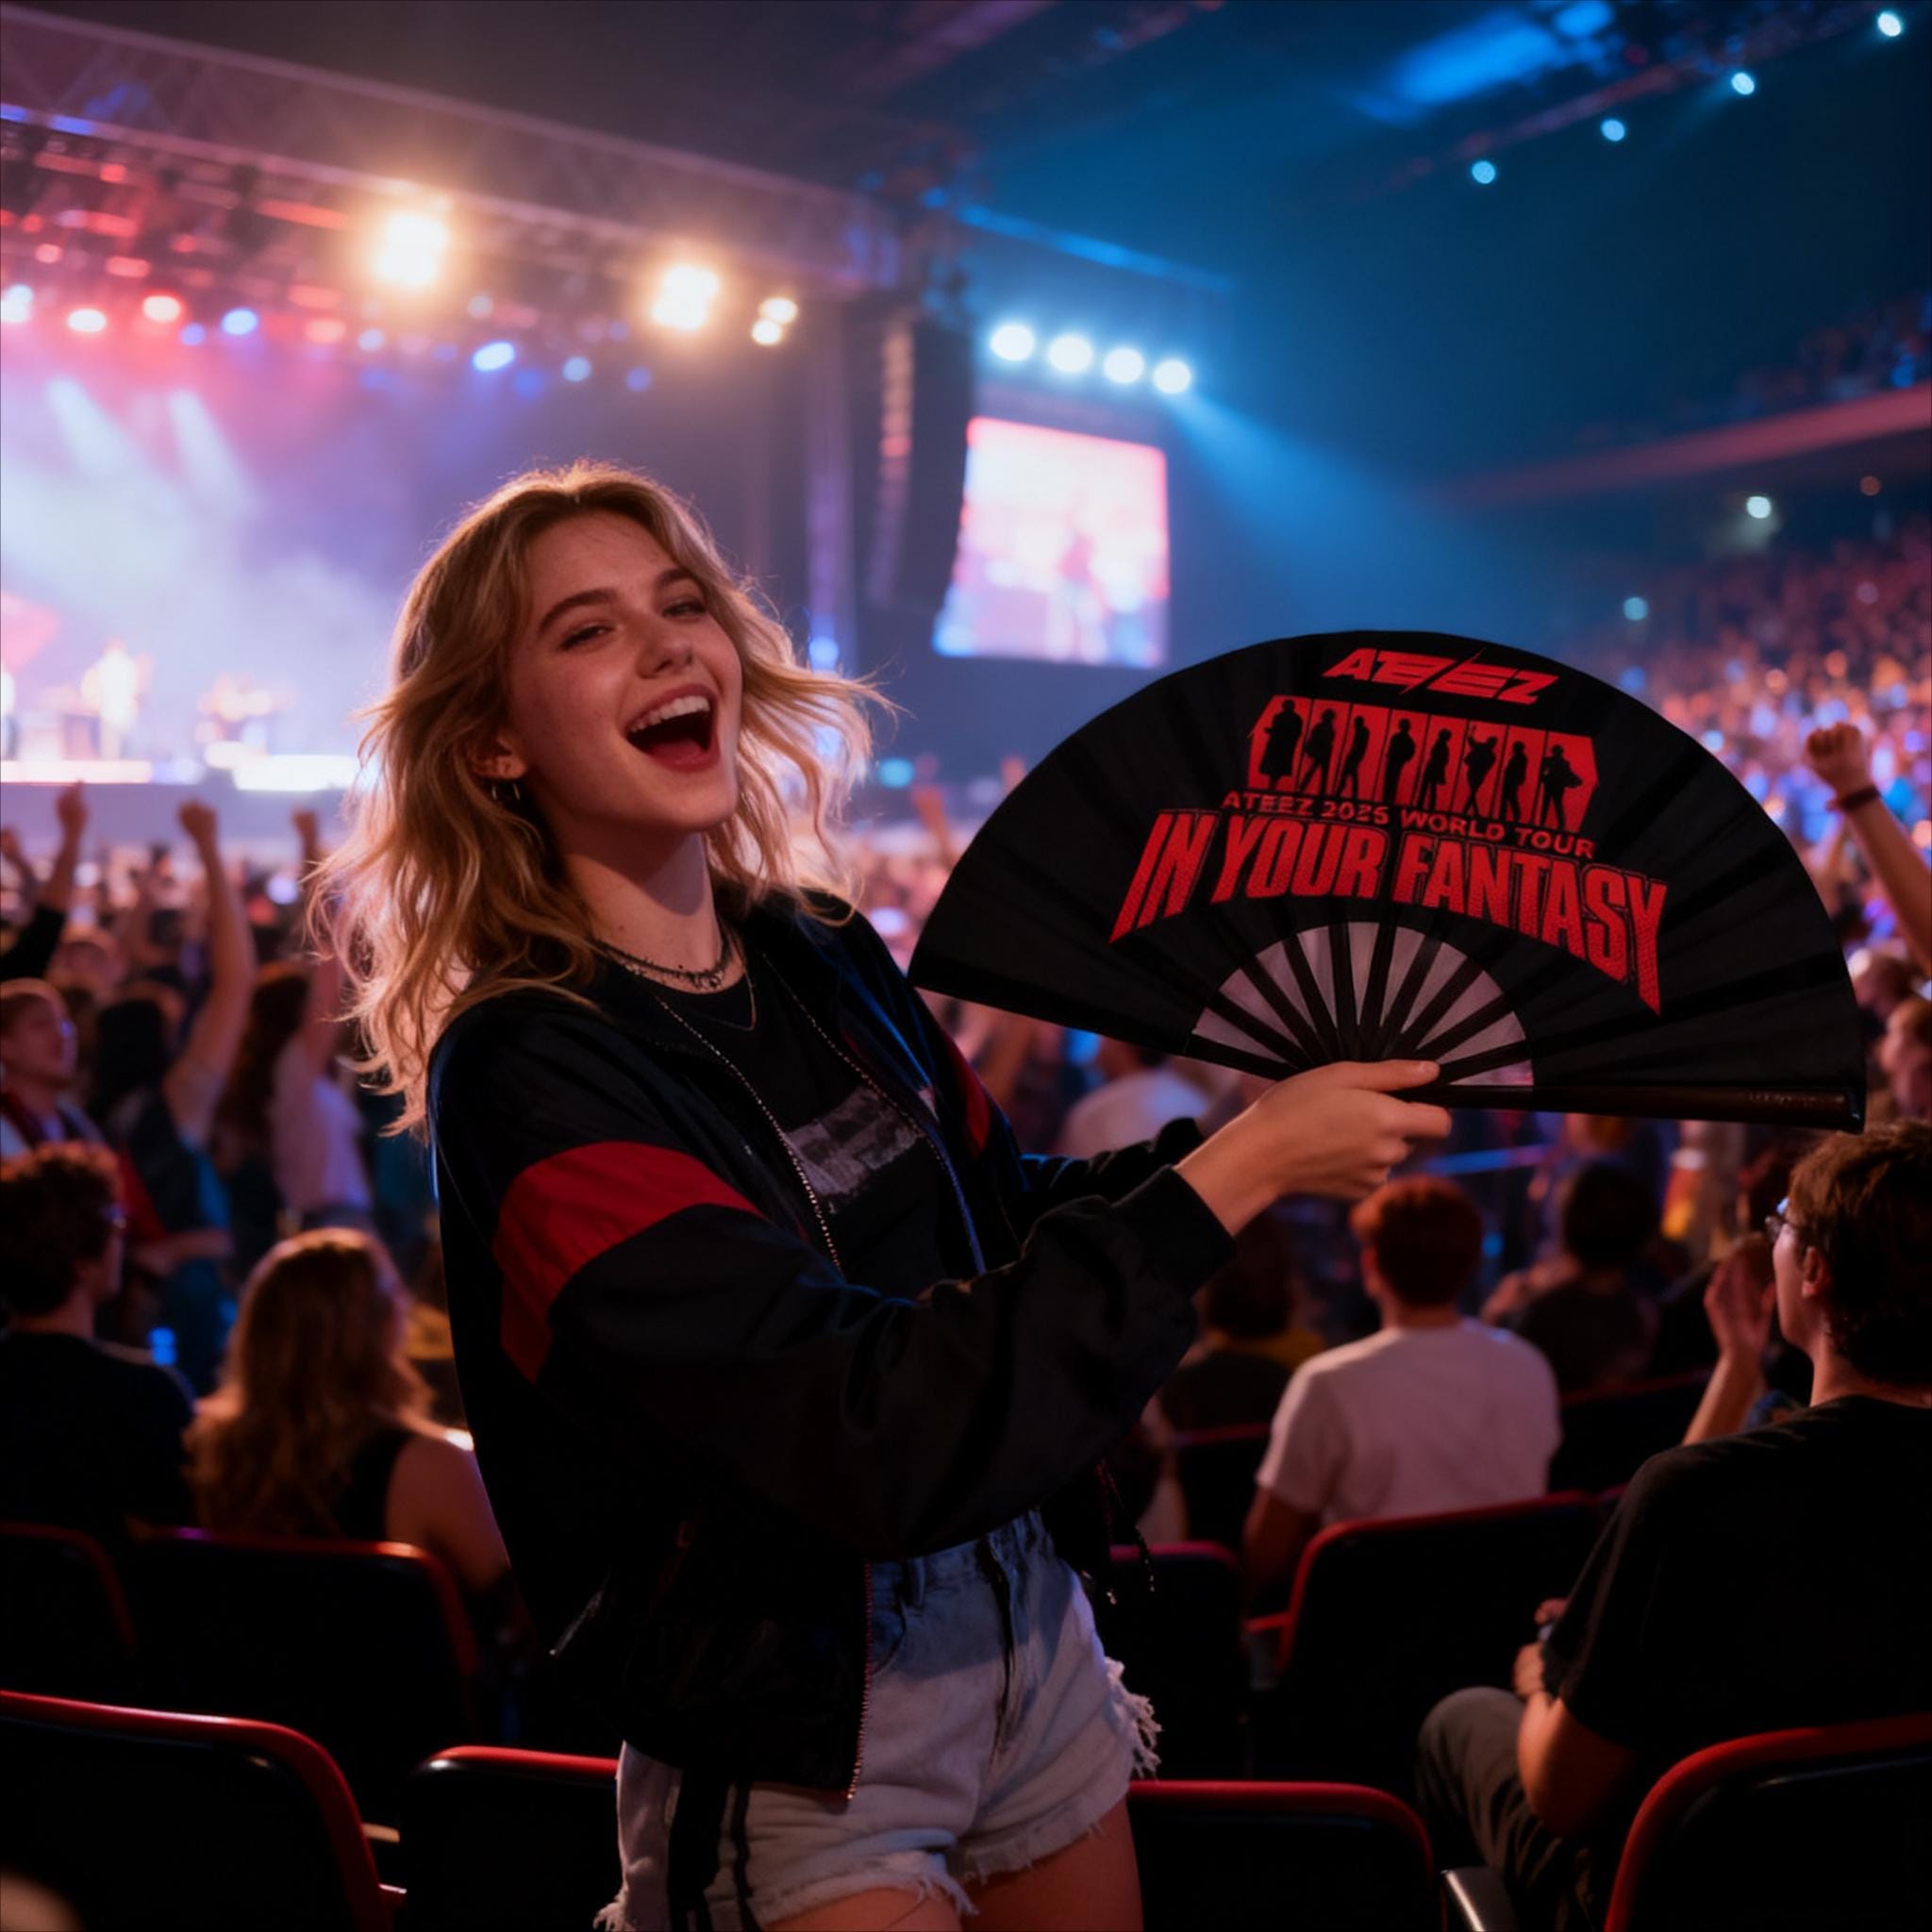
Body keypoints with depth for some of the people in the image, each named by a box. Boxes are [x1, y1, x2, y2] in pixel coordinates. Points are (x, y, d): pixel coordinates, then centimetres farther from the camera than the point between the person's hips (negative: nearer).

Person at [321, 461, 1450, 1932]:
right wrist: (1234, 1175, -27)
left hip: (1028, 1629, 7)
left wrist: (1253, 1134, -5)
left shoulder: (823, 956, -1)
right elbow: (878, 1433, -29)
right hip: (796, 1749, -6)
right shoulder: (524, 1072, -22)